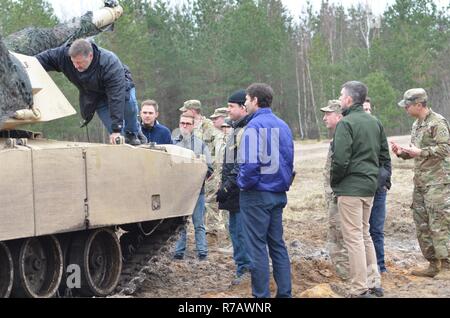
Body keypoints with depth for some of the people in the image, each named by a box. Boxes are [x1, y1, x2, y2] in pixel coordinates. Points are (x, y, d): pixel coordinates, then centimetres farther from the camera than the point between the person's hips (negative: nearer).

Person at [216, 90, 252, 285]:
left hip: (242, 191, -11)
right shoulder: (237, 129, 19)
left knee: (241, 230, -7)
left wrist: (228, 186, -20)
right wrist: (224, 183, 22)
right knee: (234, 229, 15)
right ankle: (243, 266, 22)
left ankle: (245, 269, -1)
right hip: (234, 192, 11)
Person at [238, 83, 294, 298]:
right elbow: (289, 160, 13)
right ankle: (285, 292, 15)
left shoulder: (255, 125, -14)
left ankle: (261, 294, 2)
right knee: (277, 244, 13)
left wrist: (243, 183, -7)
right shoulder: (282, 126, 10)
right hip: (279, 194, 7)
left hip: (257, 194, -7)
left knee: (257, 246, -1)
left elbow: (250, 163, -22)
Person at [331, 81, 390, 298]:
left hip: (350, 188, -8)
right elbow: (384, 156, 16)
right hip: (370, 186, 8)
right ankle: (374, 283, 23)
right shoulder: (375, 123, 11)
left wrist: (333, 183, -5)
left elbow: (340, 160, -20)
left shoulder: (346, 123, -15)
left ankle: (360, 290, 0)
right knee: (364, 235, 19)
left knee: (354, 238, -3)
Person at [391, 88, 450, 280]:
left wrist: (420, 152, -22)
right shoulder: (416, 125, 17)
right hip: (420, 182, 9)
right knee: (422, 226, 10)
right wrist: (402, 153, 6)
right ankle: (433, 265, 18)